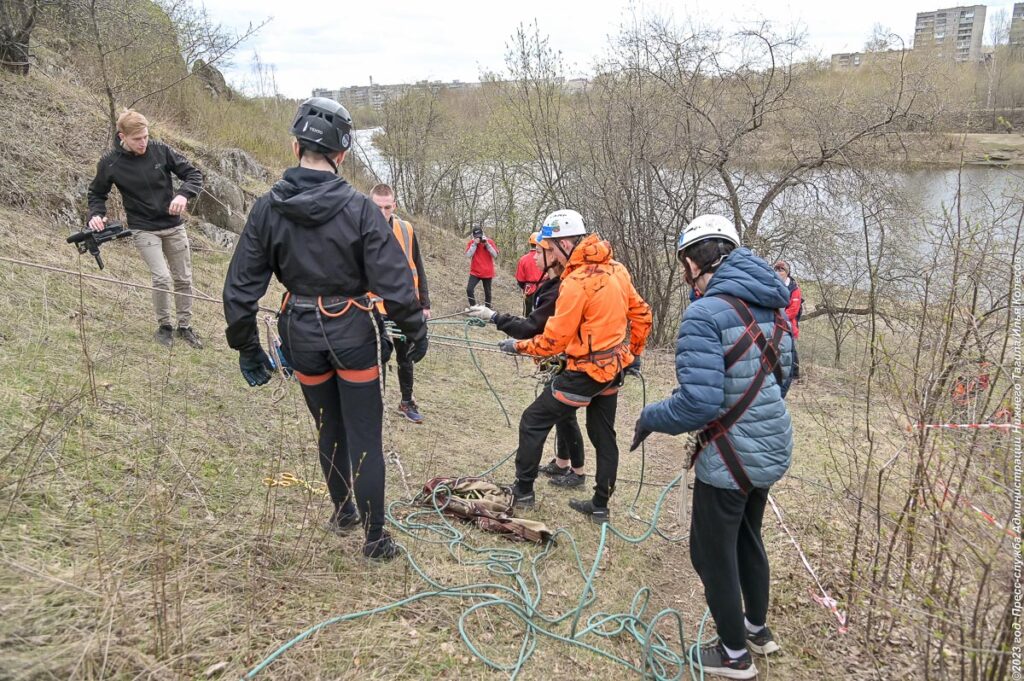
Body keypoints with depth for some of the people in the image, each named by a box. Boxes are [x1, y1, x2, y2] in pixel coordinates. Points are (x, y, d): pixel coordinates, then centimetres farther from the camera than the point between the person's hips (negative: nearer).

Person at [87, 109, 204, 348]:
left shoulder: (161, 151, -8)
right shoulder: (110, 163, -9)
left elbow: (194, 174, -3)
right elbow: (97, 193, 7)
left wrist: (183, 194, -23)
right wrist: (96, 214, -13)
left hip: (173, 226, 3)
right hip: (144, 229, -3)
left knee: (183, 279, 9)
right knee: (162, 277, -17)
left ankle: (185, 326, 26)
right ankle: (164, 326, 5)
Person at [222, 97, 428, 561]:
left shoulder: (267, 209, -6)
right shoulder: (358, 209, -16)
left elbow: (240, 287, -3)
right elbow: (395, 281, -15)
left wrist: (247, 348, 8)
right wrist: (414, 331, 1)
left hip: (303, 338, 3)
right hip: (354, 336, -3)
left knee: (329, 432, 22)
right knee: (364, 439, 7)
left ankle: (343, 512, 42)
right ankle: (375, 539, 17)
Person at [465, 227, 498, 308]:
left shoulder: (489, 241, -3)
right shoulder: (471, 243, -2)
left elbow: (495, 255, -10)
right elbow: (468, 255, -14)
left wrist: (487, 244, -18)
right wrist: (474, 244, -20)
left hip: (487, 272, 0)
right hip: (475, 272, 0)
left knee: (487, 292, 10)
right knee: (469, 289, -15)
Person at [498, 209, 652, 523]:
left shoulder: (577, 282, -22)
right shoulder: (616, 269, 2)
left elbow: (553, 340, -19)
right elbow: (641, 314, 10)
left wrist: (518, 346, -3)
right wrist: (633, 353, 22)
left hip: (586, 371, -8)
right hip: (614, 368, 8)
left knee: (533, 422, 6)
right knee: (603, 435, 18)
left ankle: (523, 491, 17)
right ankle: (600, 506, 28)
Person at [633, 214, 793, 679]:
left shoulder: (706, 313, -23)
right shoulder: (771, 308, 4)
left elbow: (698, 402, -28)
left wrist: (650, 418, -11)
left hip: (730, 460, -8)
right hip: (772, 450, 8)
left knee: (713, 554, 13)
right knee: (748, 539, 29)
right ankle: (758, 628, 48)